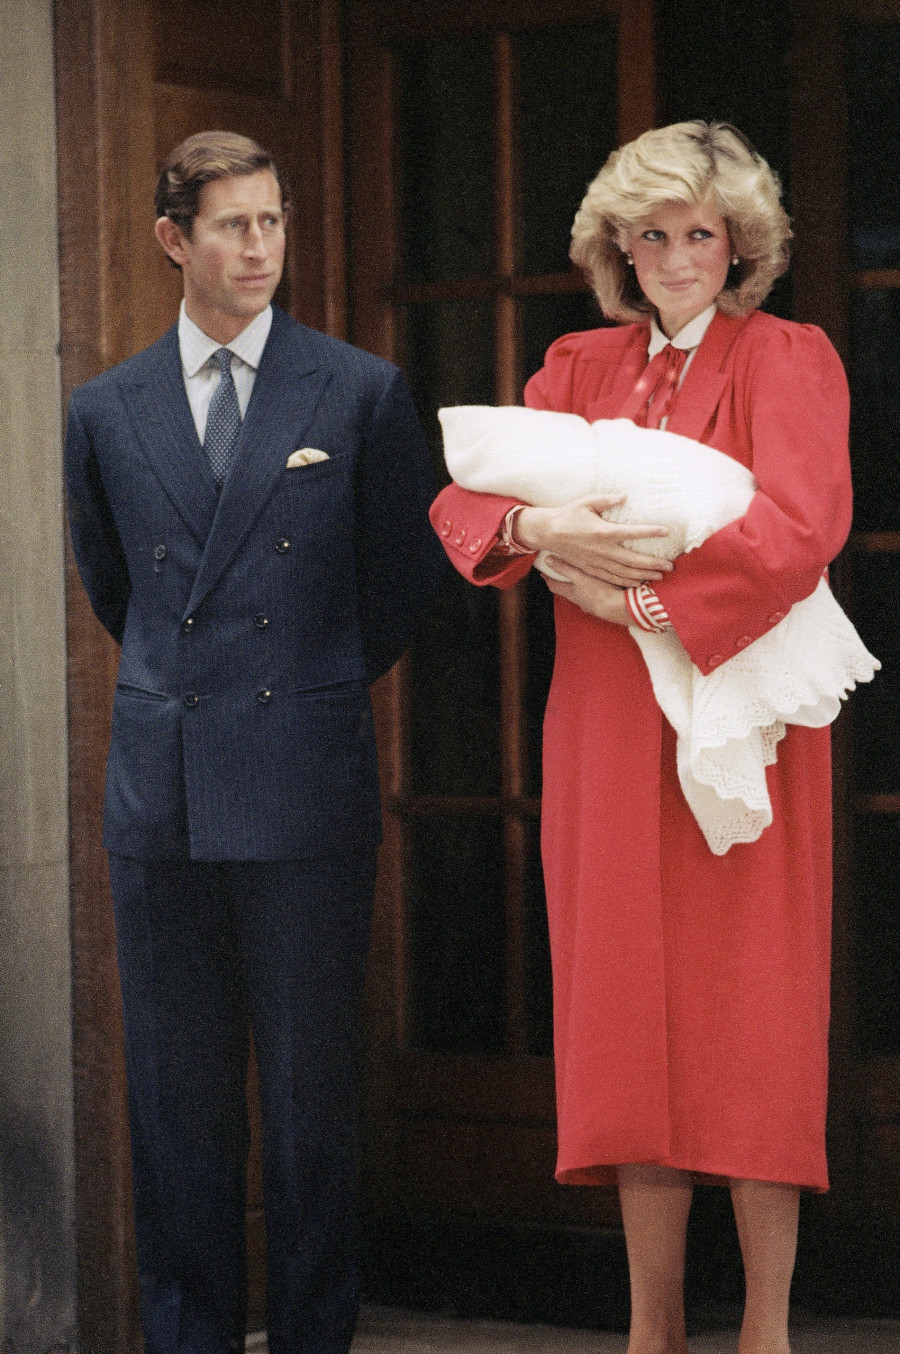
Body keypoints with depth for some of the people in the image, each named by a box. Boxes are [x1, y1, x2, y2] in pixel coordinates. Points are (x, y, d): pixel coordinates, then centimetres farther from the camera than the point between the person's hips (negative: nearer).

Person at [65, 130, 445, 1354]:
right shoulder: (106, 413, 9)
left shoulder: (362, 394, 3)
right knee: (177, 1092, 6)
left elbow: (408, 573, 12)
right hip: (161, 791, 2)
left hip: (306, 788, -2)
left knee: (311, 1091, 2)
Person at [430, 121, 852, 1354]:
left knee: (750, 1017, -4)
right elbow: (461, 500, 6)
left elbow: (803, 525, -13)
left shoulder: (787, 360, 2)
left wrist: (641, 594, -16)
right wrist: (537, 527, -16)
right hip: (610, 734, 4)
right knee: (633, 1020, 3)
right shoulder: (579, 369, 15)